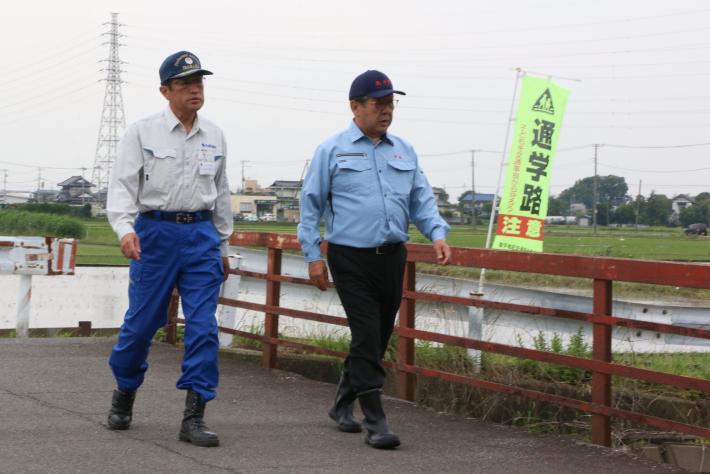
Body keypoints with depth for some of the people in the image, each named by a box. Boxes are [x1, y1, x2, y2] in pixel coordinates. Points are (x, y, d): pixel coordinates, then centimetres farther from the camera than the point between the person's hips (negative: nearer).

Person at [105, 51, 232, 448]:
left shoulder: (215, 136, 11)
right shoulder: (143, 133, 0)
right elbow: (123, 185, -6)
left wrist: (223, 244, 20)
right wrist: (125, 228, -23)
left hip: (201, 234, 3)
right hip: (155, 231, -3)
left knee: (203, 325, -5)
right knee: (142, 321, 2)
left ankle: (194, 417, -3)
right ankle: (124, 395, 27)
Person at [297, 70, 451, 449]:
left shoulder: (404, 151, 13)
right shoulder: (333, 151, 0)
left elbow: (422, 200, 14)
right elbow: (311, 205, 1)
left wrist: (437, 234, -5)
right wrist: (313, 256, -5)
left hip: (392, 258, 5)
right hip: (351, 260, -5)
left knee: (378, 337, 12)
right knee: (367, 337, -11)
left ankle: (343, 405, 31)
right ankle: (375, 422, -8)